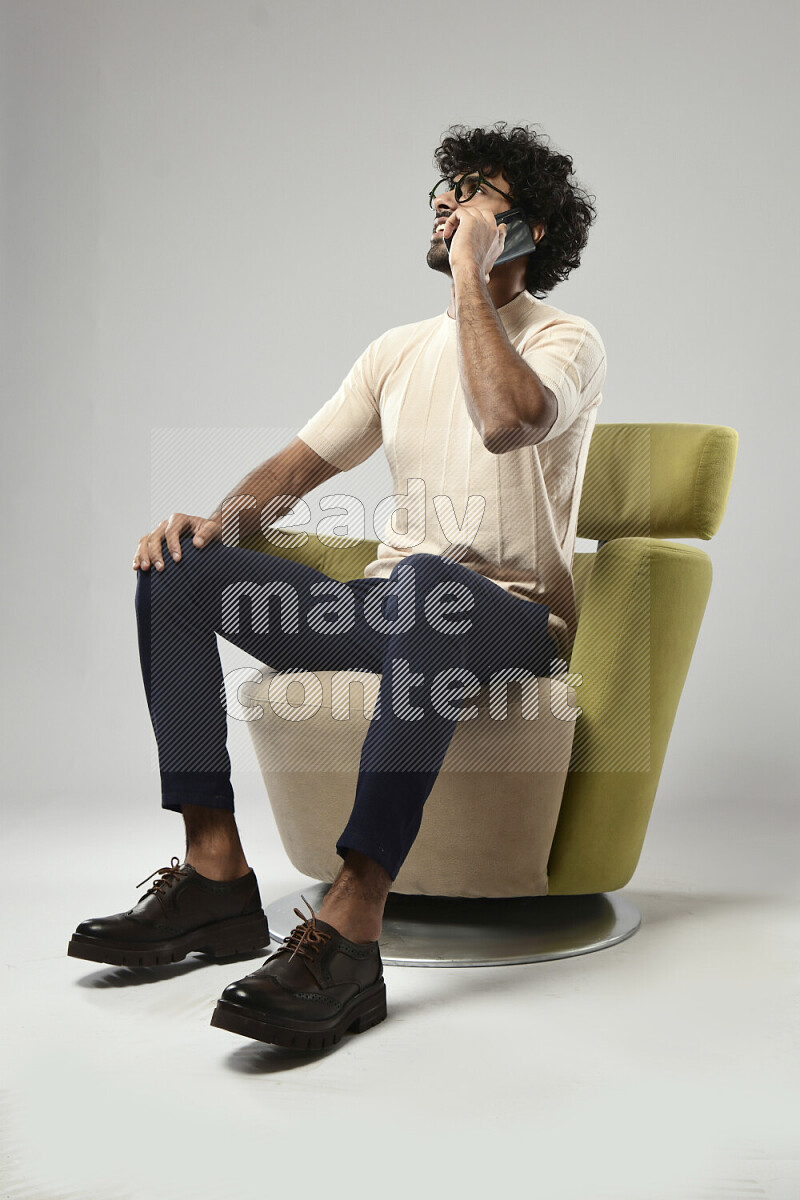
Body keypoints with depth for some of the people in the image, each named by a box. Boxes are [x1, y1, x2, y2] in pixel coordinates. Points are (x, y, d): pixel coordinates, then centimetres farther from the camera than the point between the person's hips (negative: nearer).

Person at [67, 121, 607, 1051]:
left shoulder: (567, 342, -2)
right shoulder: (401, 349, 18)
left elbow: (507, 420, -27)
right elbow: (299, 463, 15)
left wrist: (469, 273, -15)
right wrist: (221, 522, -5)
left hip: (511, 616, -6)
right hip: (390, 606, 6)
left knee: (428, 585, -43)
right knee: (176, 572, -11)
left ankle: (348, 932, -46)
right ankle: (215, 875, -17)